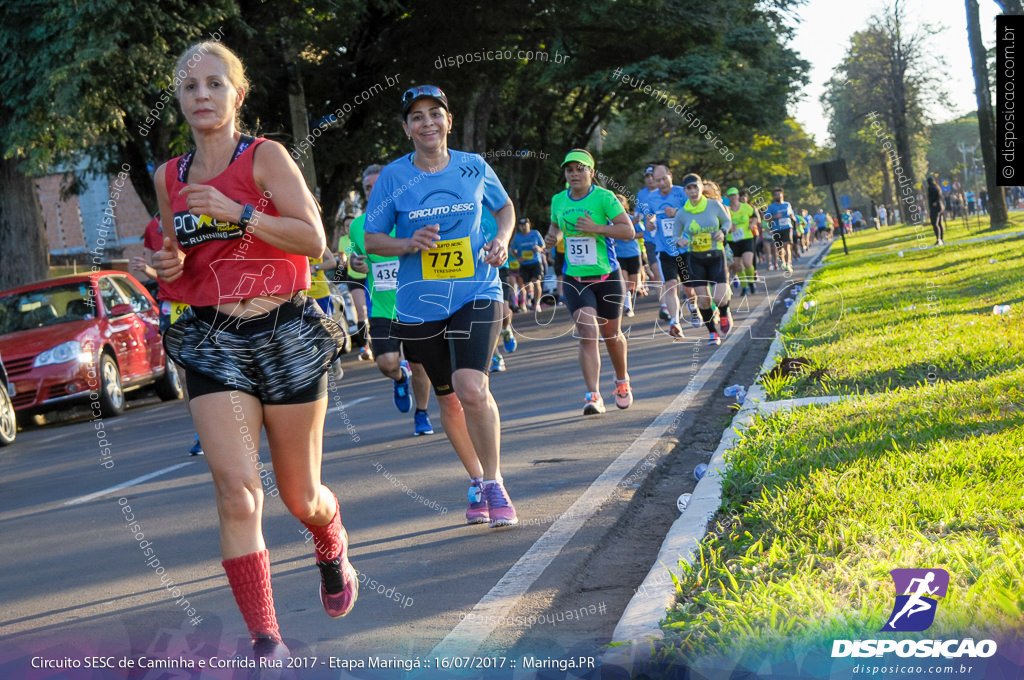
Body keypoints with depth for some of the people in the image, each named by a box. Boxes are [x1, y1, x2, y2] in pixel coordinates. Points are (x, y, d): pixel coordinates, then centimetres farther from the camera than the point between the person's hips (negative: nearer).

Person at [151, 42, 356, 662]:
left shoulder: (266, 157, -4)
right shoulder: (169, 178, 10)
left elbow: (314, 241, -12)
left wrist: (240, 214, -23)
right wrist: (171, 266, -1)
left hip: (286, 334, -2)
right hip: (211, 339, 2)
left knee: (300, 498, 9)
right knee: (237, 491, -15)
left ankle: (334, 551, 46)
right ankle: (266, 642, -11)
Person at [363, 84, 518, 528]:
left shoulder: (473, 167, 1)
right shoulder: (393, 177, -3)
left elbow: (504, 207, 18)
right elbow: (372, 239, 3)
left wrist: (501, 240, -1)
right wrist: (409, 244, -16)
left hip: (476, 294, -1)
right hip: (420, 304, 1)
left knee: (471, 388, -20)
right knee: (448, 399, 11)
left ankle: (494, 483, -3)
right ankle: (476, 480, 32)